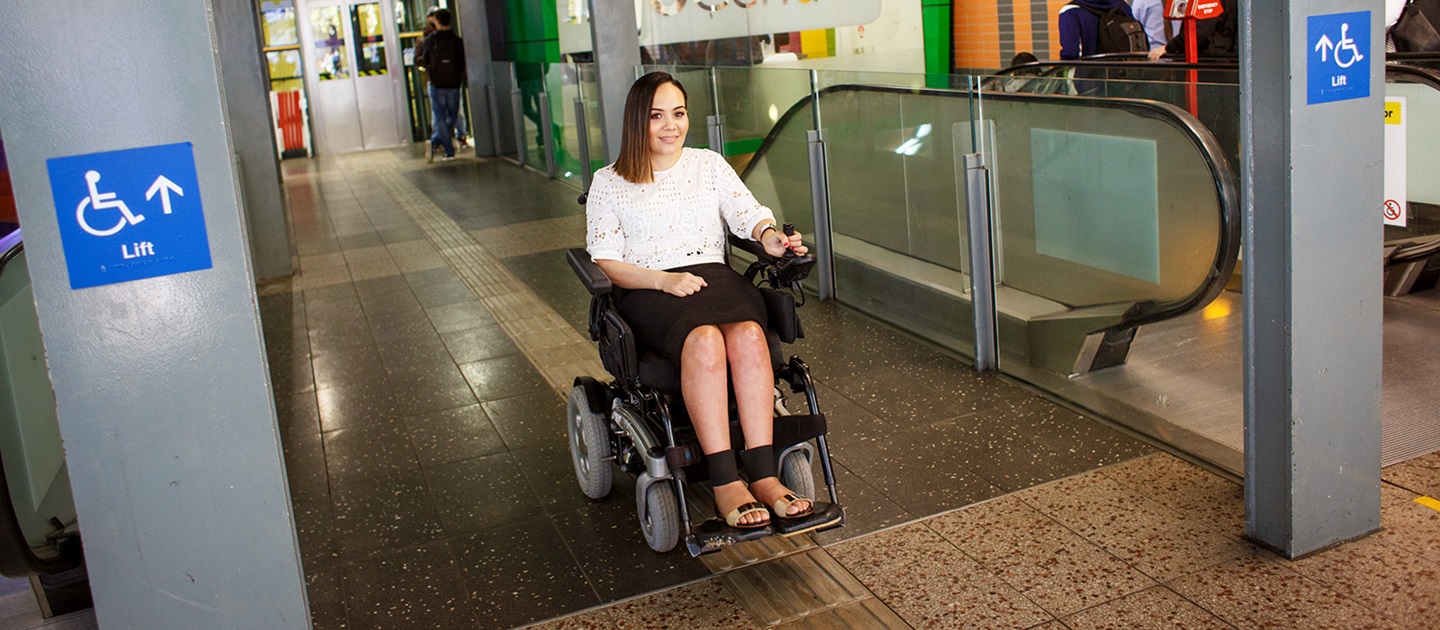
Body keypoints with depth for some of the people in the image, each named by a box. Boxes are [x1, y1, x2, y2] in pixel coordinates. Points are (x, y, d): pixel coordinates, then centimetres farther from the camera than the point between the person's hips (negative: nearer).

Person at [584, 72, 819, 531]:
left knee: (748, 334, -34)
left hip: (716, 276, 3)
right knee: (705, 341, -37)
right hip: (649, 292, -3)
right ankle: (725, 484, -38)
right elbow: (607, 262, 3)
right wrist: (665, 280, -14)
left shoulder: (710, 165, 20)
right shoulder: (610, 183, 11)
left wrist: (769, 236, -14)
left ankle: (764, 476, -36)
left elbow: (748, 213, 11)